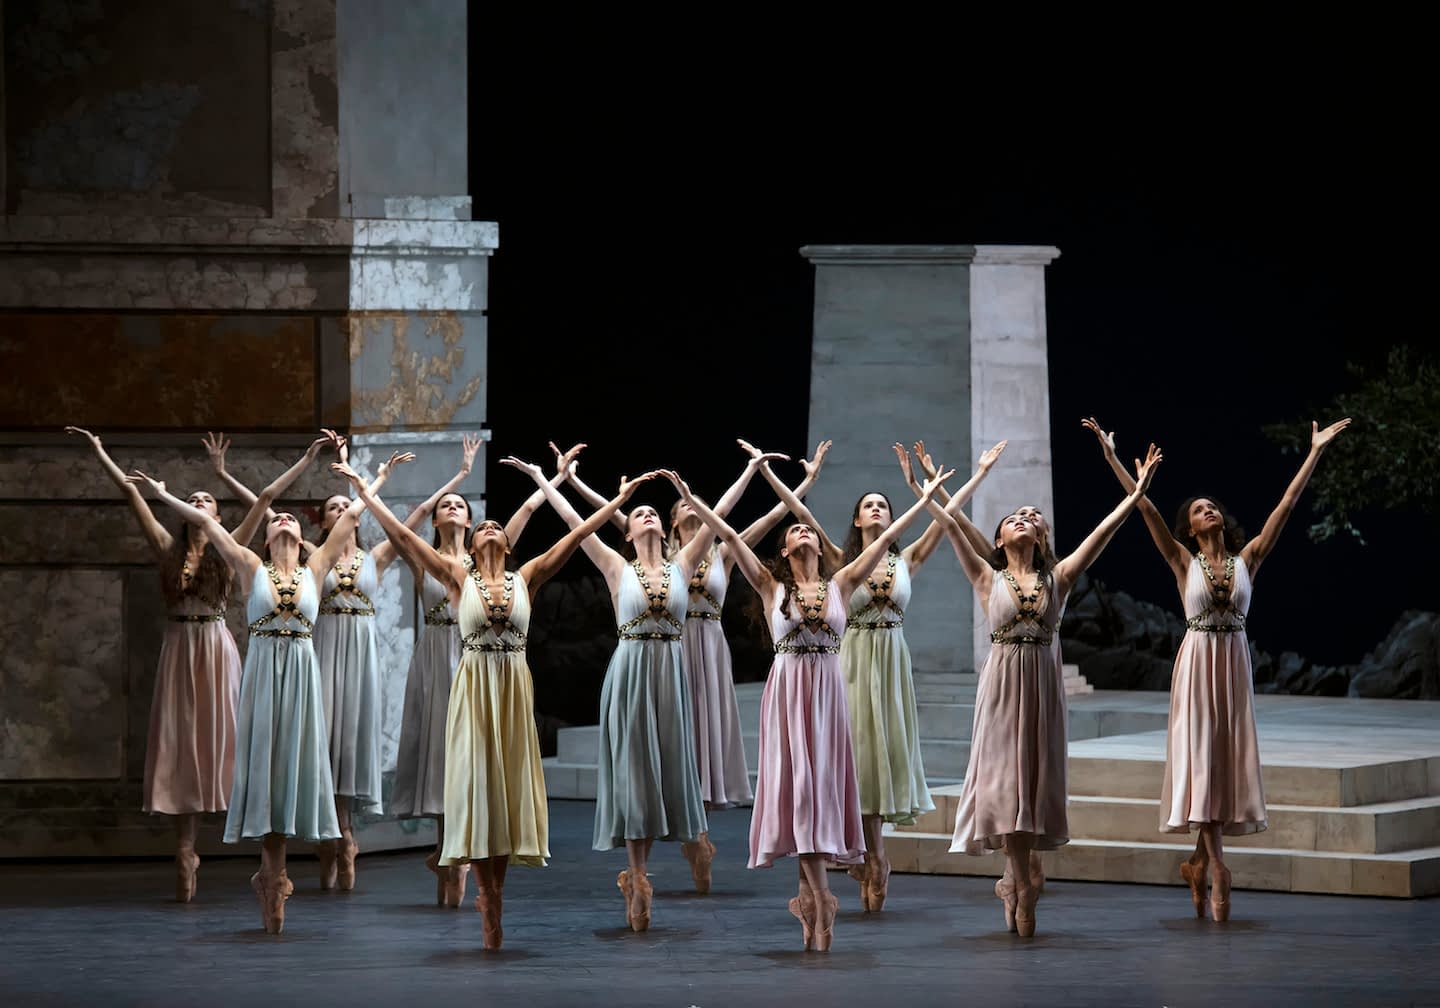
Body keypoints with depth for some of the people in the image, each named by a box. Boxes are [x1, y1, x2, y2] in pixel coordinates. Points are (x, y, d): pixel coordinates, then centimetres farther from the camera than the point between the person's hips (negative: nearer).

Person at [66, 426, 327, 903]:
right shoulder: (168, 548, 7)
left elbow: (267, 496, 5)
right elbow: (131, 493, 8)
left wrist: (308, 457, 5)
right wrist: (99, 451, 10)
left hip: (216, 649, -1)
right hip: (178, 649, 1)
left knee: (213, 739, -3)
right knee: (178, 743, -1)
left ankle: (188, 849, 2)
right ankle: (185, 850, 1)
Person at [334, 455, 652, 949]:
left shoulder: (526, 578, 6)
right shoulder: (458, 578, 2)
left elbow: (576, 535, 5)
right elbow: (403, 536, -1)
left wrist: (620, 500, 3)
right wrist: (366, 494, -4)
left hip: (515, 687, 2)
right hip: (475, 684, -2)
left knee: (509, 782, 3)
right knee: (477, 780, -2)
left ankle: (493, 891, 10)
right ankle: (490, 898, 2)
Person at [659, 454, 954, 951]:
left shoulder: (840, 585, 8)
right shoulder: (772, 587, 4)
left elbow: (885, 538, 9)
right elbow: (730, 536, -1)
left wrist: (925, 500, 9)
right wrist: (690, 499, -4)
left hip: (828, 691, 2)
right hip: (788, 689, -2)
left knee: (823, 785, 0)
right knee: (799, 784, -7)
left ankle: (808, 893, 5)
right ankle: (821, 900, -12)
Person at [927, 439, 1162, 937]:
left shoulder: (1057, 578, 8)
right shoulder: (989, 580, 4)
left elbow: (1101, 532, 4)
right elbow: (954, 525, 2)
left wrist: (1137, 493, 0)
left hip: (1043, 682, 2)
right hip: (1003, 679, -2)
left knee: (1037, 773, 2)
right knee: (1006, 773, -7)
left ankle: (1012, 880, 9)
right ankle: (1021, 883, -8)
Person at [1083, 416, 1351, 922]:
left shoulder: (1247, 558, 6)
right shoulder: (1183, 562, 1)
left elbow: (1285, 506, 4)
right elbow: (1145, 507, -4)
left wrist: (1315, 453, 2)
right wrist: (1111, 456, -9)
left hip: (1235, 664, 3)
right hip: (1198, 660, -3)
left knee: (1229, 758, 4)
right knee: (1200, 756, -8)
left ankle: (1198, 862, 14)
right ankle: (1216, 867, -11)